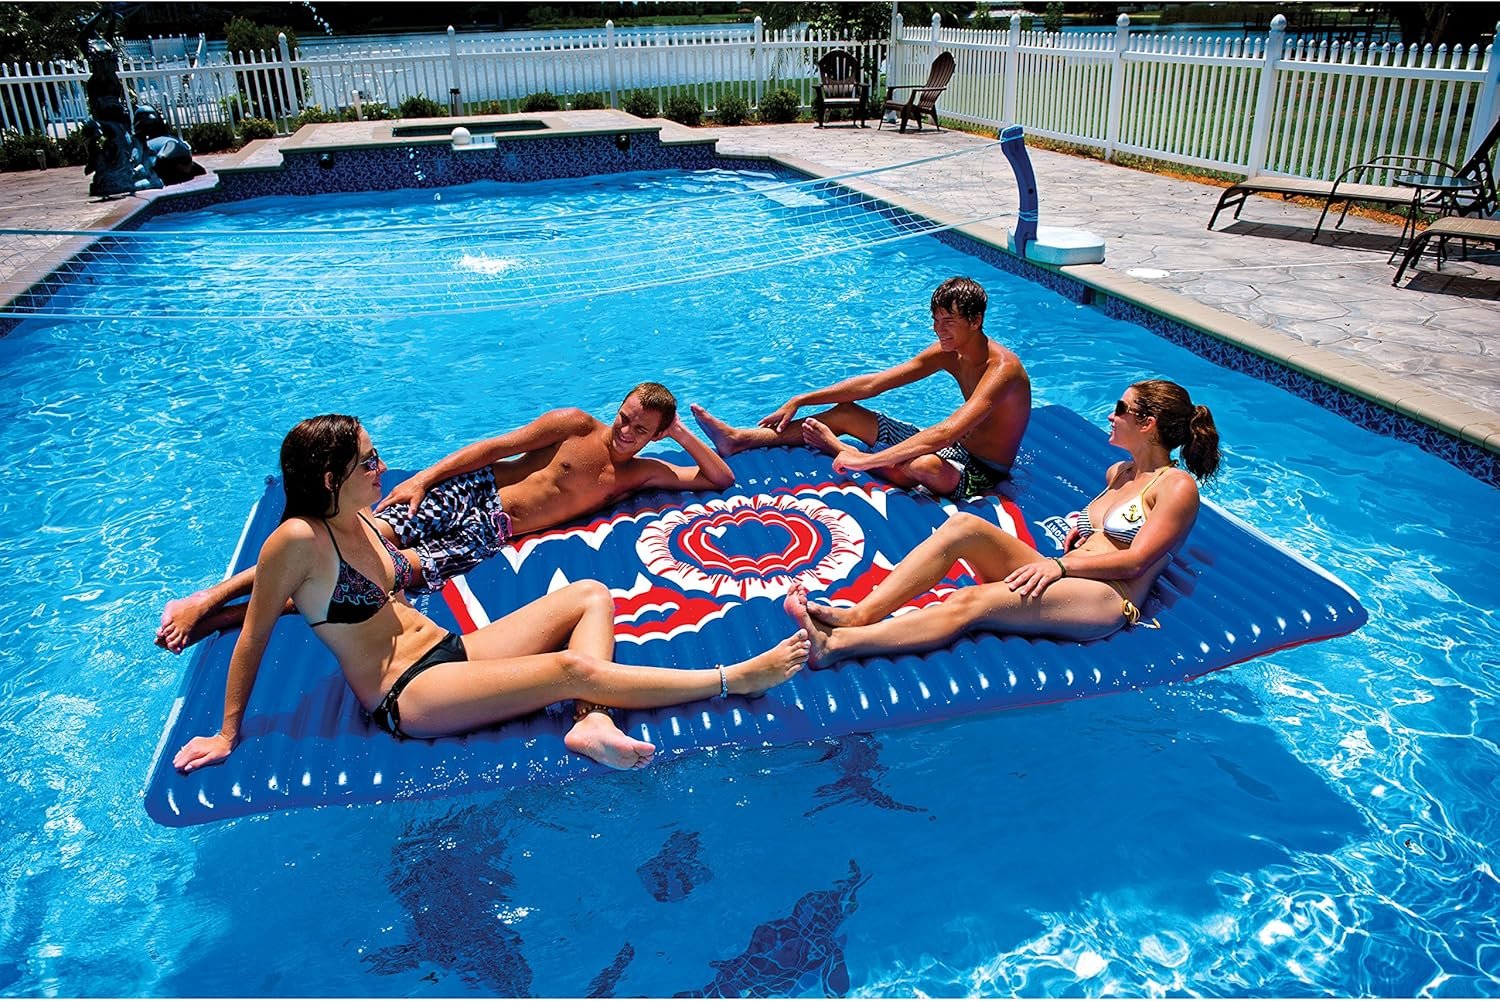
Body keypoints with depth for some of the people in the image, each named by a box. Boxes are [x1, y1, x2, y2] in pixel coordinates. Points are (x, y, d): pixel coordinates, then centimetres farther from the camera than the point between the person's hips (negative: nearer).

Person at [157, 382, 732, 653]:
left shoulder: (640, 473, 12)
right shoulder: (578, 426, 4)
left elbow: (719, 479, 13)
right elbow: (495, 447, 0)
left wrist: (684, 434, -1)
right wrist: (425, 477, -9)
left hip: (490, 535, 1)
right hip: (468, 493, -1)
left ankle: (228, 617, -21)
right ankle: (208, 596, -12)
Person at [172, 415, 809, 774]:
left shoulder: (360, 522, 8)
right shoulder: (296, 540, -15)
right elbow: (253, 638, -8)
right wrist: (228, 734, -2)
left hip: (451, 650, 10)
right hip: (407, 697, -9)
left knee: (590, 595, 0)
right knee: (573, 668, -25)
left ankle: (590, 723, -26)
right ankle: (732, 679, -15)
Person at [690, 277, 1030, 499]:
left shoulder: (1002, 368, -26)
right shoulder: (948, 352, 0)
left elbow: (947, 432, -39)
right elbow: (871, 383, 1)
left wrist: (867, 459, -42)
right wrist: (798, 401, -2)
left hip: (982, 474, -8)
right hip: (958, 450, 8)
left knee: (922, 465, -42)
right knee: (844, 413, 6)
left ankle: (839, 450, -12)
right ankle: (738, 439, 6)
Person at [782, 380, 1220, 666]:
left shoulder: (1177, 487, 0)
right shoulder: (1119, 472, 24)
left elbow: (1136, 561, -9)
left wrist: (1061, 564, -17)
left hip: (1107, 600, -8)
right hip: (1062, 579, 8)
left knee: (972, 602, -33)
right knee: (963, 526, -19)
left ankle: (836, 645, -46)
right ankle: (858, 614, -33)